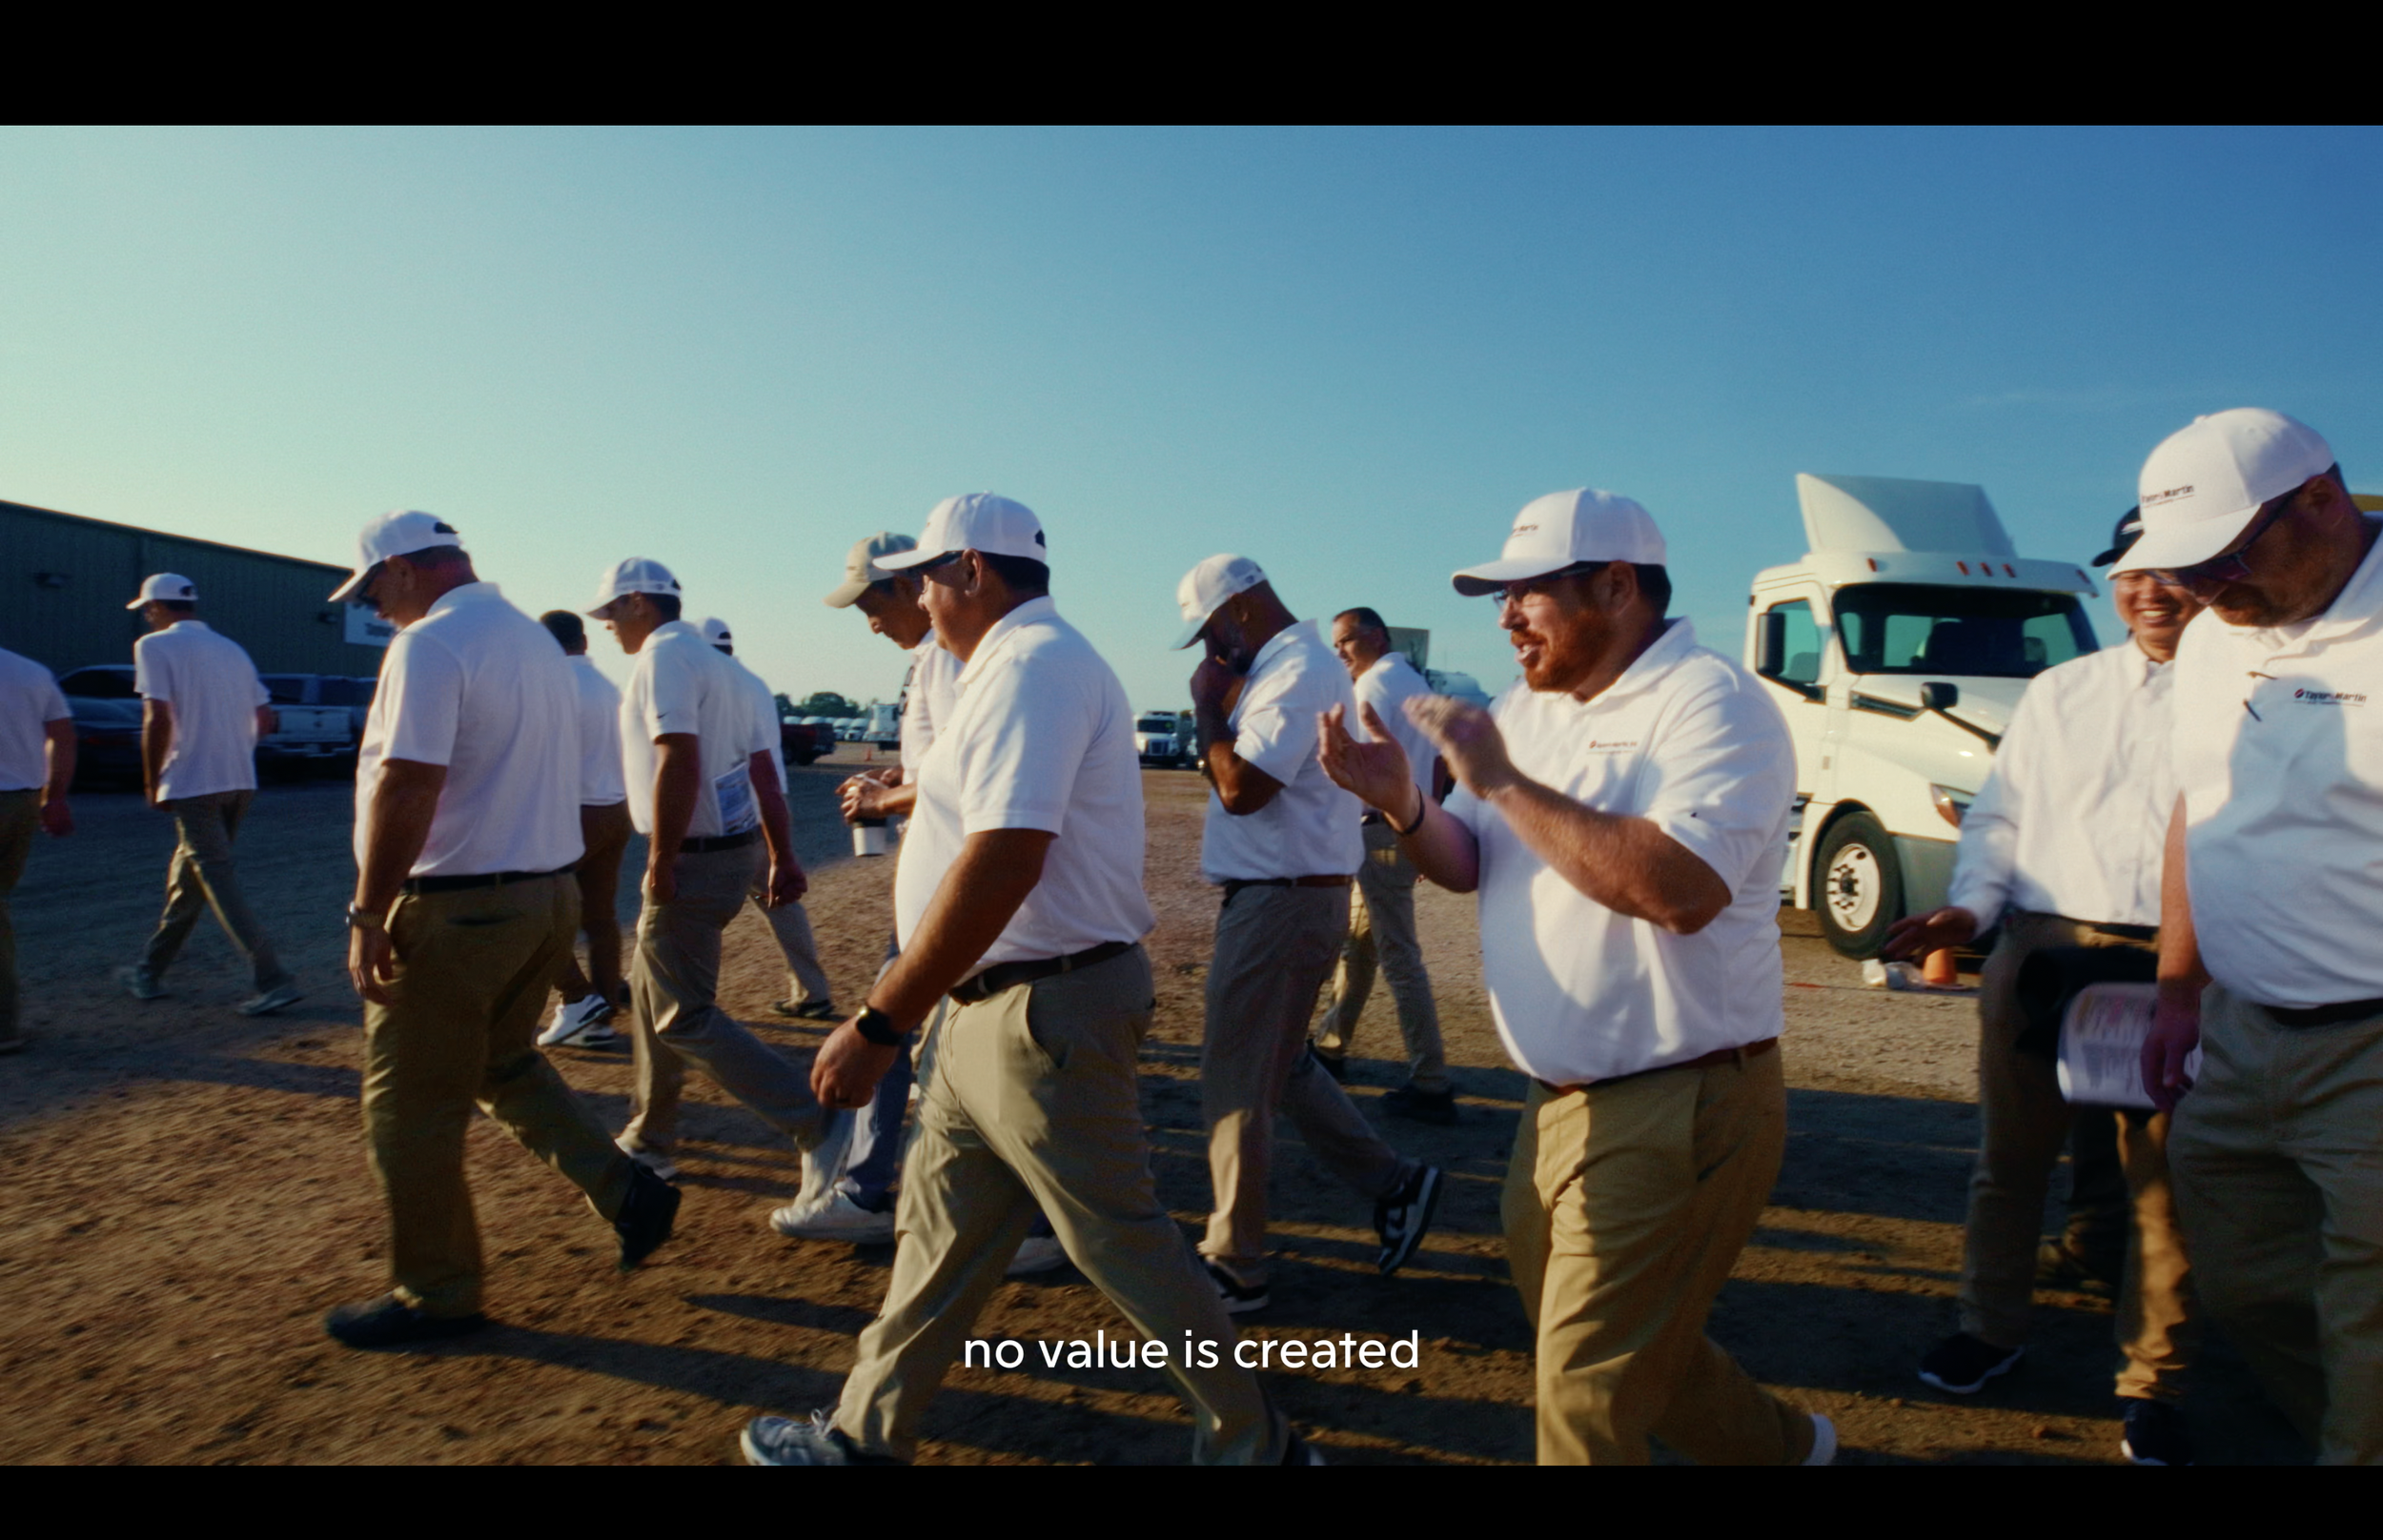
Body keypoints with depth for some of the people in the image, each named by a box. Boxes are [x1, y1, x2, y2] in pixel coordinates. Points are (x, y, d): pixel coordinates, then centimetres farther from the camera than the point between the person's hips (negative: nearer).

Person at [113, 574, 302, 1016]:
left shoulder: (155, 646, -6)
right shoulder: (232, 649, 15)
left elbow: (159, 719, -15)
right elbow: (265, 719, 13)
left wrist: (153, 783, -7)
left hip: (193, 784, -7)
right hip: (240, 782, 7)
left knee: (219, 882, -6)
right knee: (187, 879, 18)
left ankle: (275, 980, -13)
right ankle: (150, 972, 30)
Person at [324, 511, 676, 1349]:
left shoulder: (429, 645, -15)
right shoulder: (538, 641, 13)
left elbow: (406, 788, -23)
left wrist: (369, 916, -18)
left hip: (458, 910, -9)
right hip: (550, 894, 9)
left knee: (409, 1109, 5)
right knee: (503, 1063, 24)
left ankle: (436, 1294, 17)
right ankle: (628, 1191, 17)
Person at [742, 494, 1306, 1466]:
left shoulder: (1031, 664, -19)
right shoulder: (1025, 661, 14)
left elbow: (1002, 862, -29)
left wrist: (878, 1024, -28)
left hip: (1045, 1012, -10)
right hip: (992, 1005, 10)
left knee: (1121, 1242, 3)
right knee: (942, 1227, 18)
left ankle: (1249, 1439, 22)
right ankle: (867, 1434, 33)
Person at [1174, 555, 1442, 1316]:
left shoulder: (1297, 673, -17)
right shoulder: (1287, 668, 15)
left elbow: (1240, 787, -24)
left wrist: (1209, 706, -13)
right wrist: (1222, 706, 4)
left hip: (1283, 904, -11)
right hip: (1278, 899, 11)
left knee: (1235, 1081, -2)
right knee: (1278, 1065, 21)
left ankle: (1235, 1268, 10)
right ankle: (1392, 1180, 29)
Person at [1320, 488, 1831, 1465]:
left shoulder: (1711, 703, -17)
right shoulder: (1530, 706, 10)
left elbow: (1679, 888, -32)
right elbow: (1467, 865, 12)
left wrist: (1502, 780, -27)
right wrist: (1400, 804, -9)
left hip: (1676, 1107, -9)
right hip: (1561, 1101, 9)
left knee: (1588, 1392, -1)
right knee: (1610, 1340, 24)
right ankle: (1780, 1445, 45)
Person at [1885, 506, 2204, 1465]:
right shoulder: (2059, 693, 14)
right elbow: (1999, 813, 14)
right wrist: (1971, 908, -3)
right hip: (2040, 947, 3)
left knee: (2168, 1180, 5)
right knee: (2012, 1152, 12)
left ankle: (2153, 1386, 21)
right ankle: (1991, 1328, 30)